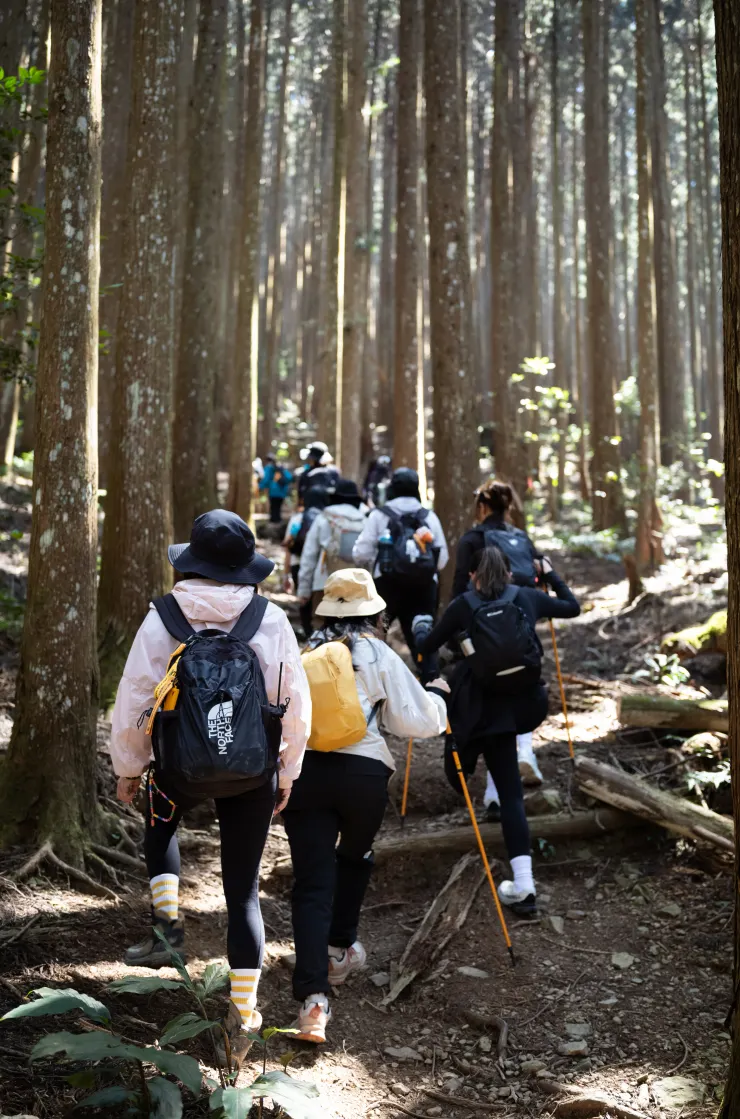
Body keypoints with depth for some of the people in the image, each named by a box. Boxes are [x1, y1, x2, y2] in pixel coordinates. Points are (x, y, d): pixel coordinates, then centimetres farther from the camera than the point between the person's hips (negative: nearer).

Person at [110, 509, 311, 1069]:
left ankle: (167, 923, 21)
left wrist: (128, 768, 10)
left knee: (160, 817, 35)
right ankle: (243, 1015, 13)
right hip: (254, 771, 1)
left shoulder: (162, 618, -10)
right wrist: (287, 773, 12)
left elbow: (133, 700, -6)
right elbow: (297, 706, -1)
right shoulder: (271, 619, -7)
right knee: (244, 890, 12)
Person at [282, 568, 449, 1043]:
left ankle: (313, 995, -15)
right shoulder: (381, 656, 2)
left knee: (312, 881, -2)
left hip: (303, 769, 1)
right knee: (355, 858, 28)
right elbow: (418, 721, 4)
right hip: (365, 773, -1)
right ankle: (340, 950, 41)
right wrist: (437, 696, 24)